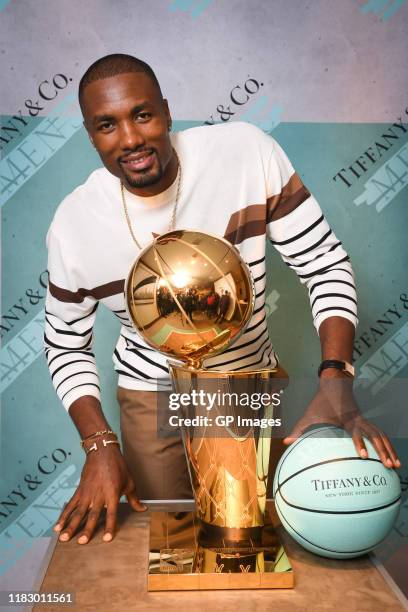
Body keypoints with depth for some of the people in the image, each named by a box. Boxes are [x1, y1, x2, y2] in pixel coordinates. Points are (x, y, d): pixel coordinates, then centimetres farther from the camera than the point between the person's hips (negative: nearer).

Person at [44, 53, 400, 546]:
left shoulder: (248, 153, -21)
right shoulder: (73, 225, -16)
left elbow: (325, 264, -15)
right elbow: (66, 345, -2)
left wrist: (335, 383, -27)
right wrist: (98, 444, -15)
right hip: (152, 399, 1)